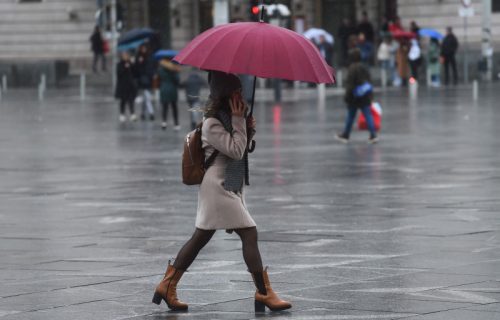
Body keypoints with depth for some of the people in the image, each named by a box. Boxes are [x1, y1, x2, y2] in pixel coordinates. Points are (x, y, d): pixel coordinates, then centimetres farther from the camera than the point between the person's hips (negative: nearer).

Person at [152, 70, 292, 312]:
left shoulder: (230, 117, 12)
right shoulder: (212, 123, -15)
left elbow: (242, 148, 19)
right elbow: (235, 150, -19)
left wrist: (249, 130, 1)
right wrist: (239, 120, -16)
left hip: (231, 186, 10)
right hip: (218, 185, -10)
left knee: (201, 236, 12)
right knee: (249, 233, -10)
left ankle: (167, 286, 16)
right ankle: (264, 293, -9)